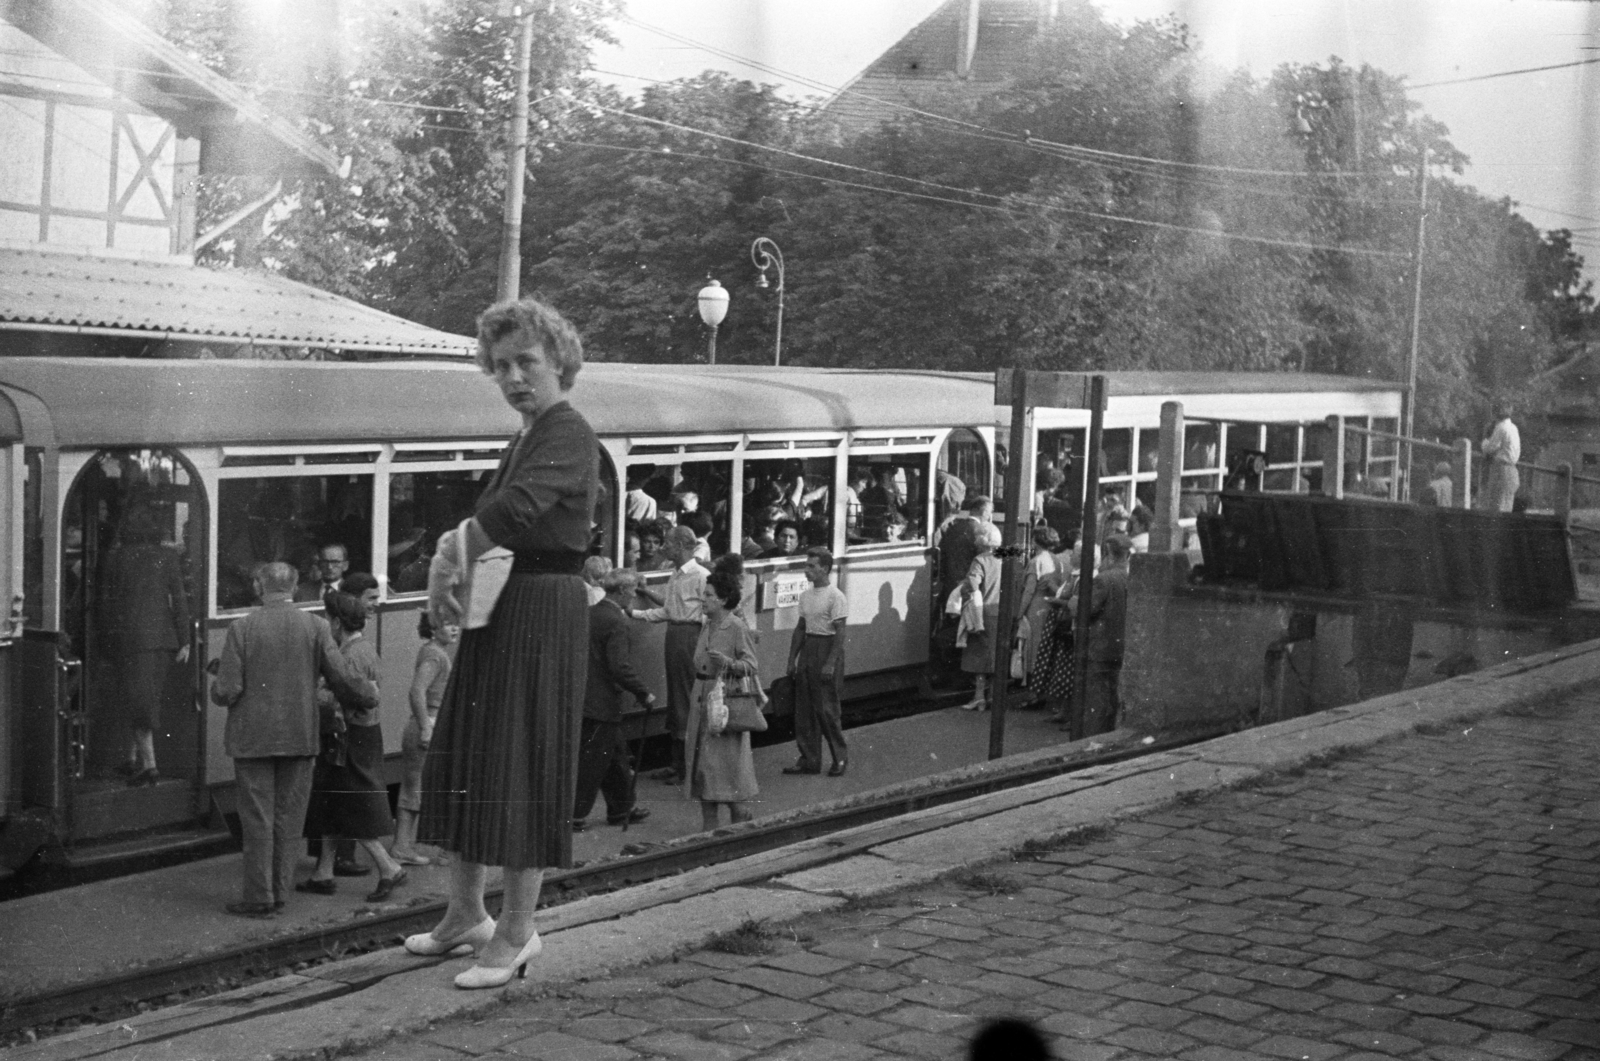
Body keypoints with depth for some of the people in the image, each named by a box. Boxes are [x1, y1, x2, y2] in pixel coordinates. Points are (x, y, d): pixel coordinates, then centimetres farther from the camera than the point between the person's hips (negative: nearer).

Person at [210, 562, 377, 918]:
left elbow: (227, 692, -12)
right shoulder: (316, 627, -3)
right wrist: (370, 693, 14)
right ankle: (280, 892, 15)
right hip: (300, 737, 2)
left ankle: (259, 897, 6)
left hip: (253, 738, -2)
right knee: (289, 818, 11)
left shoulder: (242, 629, -9)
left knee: (257, 819, 4)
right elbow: (342, 680, -5)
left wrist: (217, 689, 11)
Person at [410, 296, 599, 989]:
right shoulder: (527, 438, 17)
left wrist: (448, 566, -17)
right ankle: (466, 913, 28)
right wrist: (448, 560, -8)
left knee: (519, 767, -4)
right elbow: (483, 522, 13)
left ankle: (516, 932, 6)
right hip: (503, 609, 10)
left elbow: (514, 511, -27)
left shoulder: (569, 434, -13)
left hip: (543, 611, -10)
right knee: (462, 760, 15)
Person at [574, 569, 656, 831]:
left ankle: (623, 807, 32)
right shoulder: (616, 622, -19)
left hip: (583, 698, 9)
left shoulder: (590, 613, 6)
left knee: (616, 754, 20)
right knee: (592, 761, 0)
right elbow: (620, 668, -24)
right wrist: (644, 693, -14)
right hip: (602, 703, -9)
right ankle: (573, 816, 4)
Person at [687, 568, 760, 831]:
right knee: (701, 760, 7)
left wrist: (728, 663, -28)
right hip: (702, 699, 8)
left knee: (727, 758, -3)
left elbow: (750, 665, -12)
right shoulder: (707, 626, 11)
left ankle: (740, 814, 13)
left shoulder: (738, 628, -11)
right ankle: (709, 824, 13)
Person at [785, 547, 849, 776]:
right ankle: (809, 760, 11)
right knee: (803, 708, 5)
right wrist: (792, 659, 11)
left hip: (827, 648, -7)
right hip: (808, 649, 7)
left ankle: (840, 758, 7)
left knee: (826, 709, -6)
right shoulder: (805, 596, 13)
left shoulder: (835, 596, -10)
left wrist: (830, 663, -19)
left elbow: (839, 633, -13)